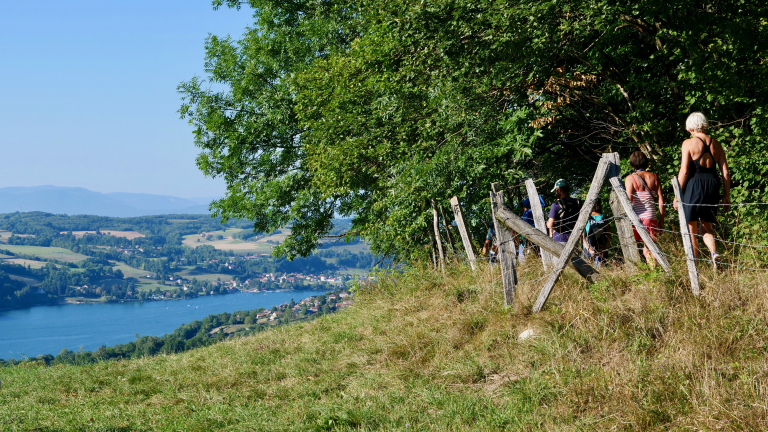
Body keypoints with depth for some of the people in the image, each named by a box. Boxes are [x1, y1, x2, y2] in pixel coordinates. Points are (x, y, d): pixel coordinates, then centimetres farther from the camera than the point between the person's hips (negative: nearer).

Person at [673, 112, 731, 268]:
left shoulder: (689, 143, -5)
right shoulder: (716, 144, 9)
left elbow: (684, 171, -11)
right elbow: (725, 172, 7)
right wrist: (726, 196, 13)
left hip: (694, 185, -4)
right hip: (713, 185, 5)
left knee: (691, 230, 6)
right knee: (707, 226, 18)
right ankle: (714, 252, -10)